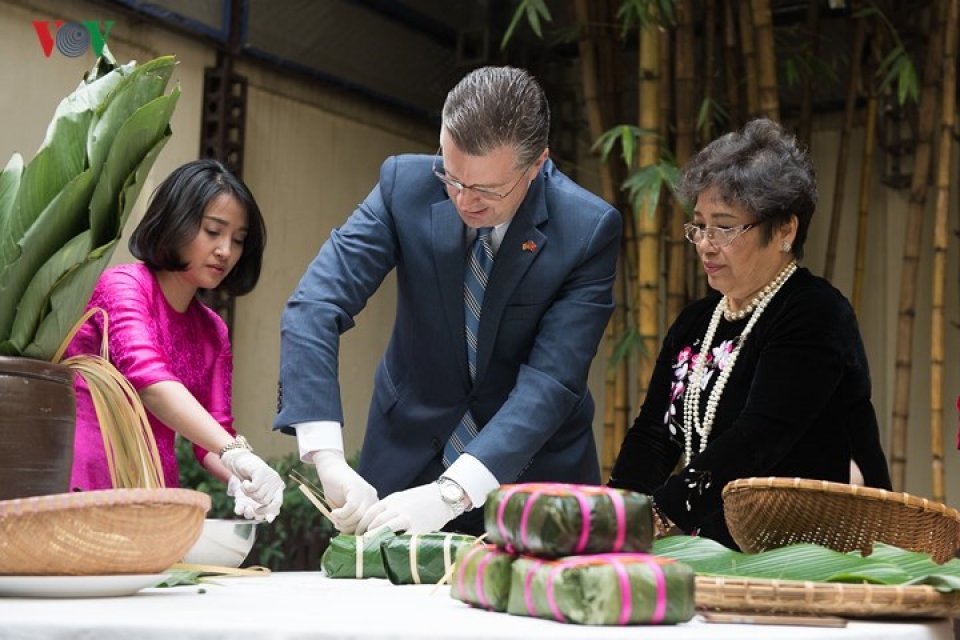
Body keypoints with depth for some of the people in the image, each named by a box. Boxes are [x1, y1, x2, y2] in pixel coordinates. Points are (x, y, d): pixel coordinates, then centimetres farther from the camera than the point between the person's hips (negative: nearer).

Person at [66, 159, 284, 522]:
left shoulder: (214, 333, 13)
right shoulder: (123, 285, -4)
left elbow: (216, 432, 8)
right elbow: (148, 380, -22)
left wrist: (241, 478, -15)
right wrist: (236, 453, -33)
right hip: (82, 489, -5)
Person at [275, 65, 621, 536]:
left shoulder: (589, 229, -19)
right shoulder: (405, 184, -14)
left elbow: (551, 380, -24)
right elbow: (313, 307, -21)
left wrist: (450, 493, -36)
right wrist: (328, 461, -33)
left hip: (532, 471, -1)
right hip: (408, 459, 1)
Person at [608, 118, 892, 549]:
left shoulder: (816, 315, -9)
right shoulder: (695, 322, 15)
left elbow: (757, 441, -21)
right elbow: (653, 433, 7)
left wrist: (655, 516, -30)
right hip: (713, 555, 6)